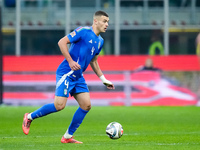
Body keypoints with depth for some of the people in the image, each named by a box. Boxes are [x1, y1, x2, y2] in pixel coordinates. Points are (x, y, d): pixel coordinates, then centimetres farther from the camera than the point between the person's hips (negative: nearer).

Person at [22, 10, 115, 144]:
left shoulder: (100, 41, 15)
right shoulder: (83, 31, -11)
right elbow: (62, 42, -14)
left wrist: (104, 80, 23)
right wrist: (70, 61, -22)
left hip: (78, 76, 9)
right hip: (66, 73, -9)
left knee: (86, 105, -2)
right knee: (59, 105, -16)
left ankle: (67, 137, 6)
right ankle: (30, 117, 6)